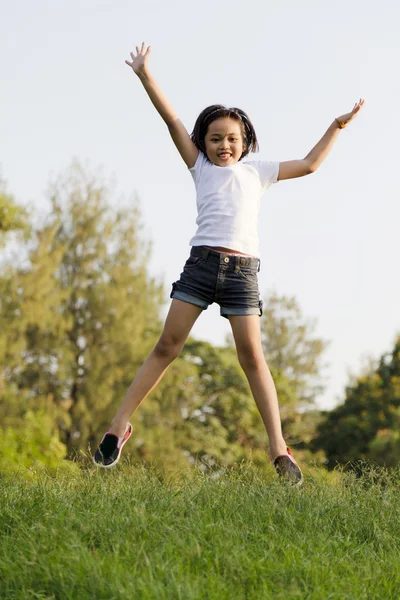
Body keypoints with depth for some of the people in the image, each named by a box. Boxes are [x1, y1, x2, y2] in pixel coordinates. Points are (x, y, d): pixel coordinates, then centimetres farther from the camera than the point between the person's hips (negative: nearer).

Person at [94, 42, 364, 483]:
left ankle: (279, 448, -8)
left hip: (242, 269, 0)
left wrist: (337, 126, 25)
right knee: (167, 346, -3)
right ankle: (120, 425, 1)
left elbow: (308, 165, 26)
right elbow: (172, 120, 9)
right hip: (202, 263, 0)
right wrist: (144, 76, 4)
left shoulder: (257, 172, 19)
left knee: (252, 356, -6)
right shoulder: (200, 167, 15)